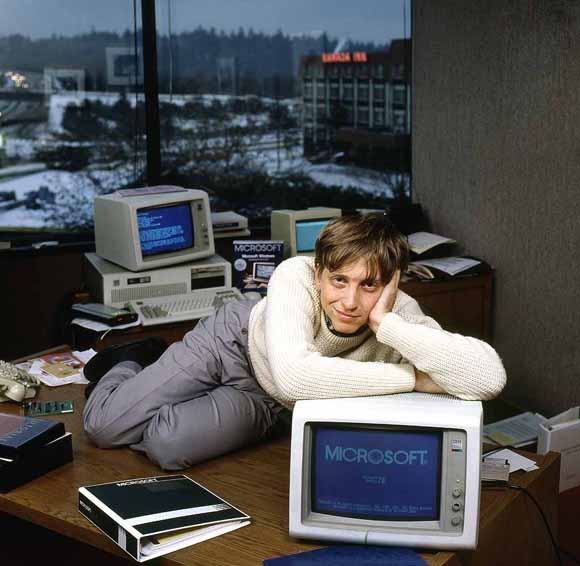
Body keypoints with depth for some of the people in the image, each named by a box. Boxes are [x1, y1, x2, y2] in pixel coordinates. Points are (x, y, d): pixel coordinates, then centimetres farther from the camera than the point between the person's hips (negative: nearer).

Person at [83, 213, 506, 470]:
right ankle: (129, 363, 34)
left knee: (166, 447, -17)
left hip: (262, 398, 1)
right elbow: (293, 375, -53)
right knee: (103, 427, -5)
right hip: (233, 339, -1)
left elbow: (490, 378, -50)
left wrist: (387, 323, -54)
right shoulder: (295, 276, -37)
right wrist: (411, 377, -47)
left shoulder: (399, 315, -34)